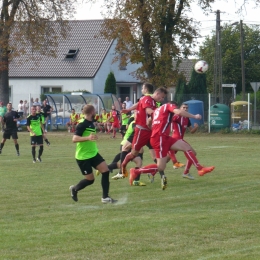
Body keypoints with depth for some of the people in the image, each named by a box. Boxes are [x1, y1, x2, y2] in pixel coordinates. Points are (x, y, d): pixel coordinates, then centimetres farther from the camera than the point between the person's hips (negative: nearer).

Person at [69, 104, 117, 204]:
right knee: (90, 179, -2)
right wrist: (88, 138, -44)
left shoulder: (91, 123, 7)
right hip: (83, 156, -8)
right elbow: (74, 139, -31)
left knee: (105, 171, -7)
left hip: (93, 153, 8)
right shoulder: (82, 124, -20)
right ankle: (74, 189, 26)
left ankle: (105, 197, -2)